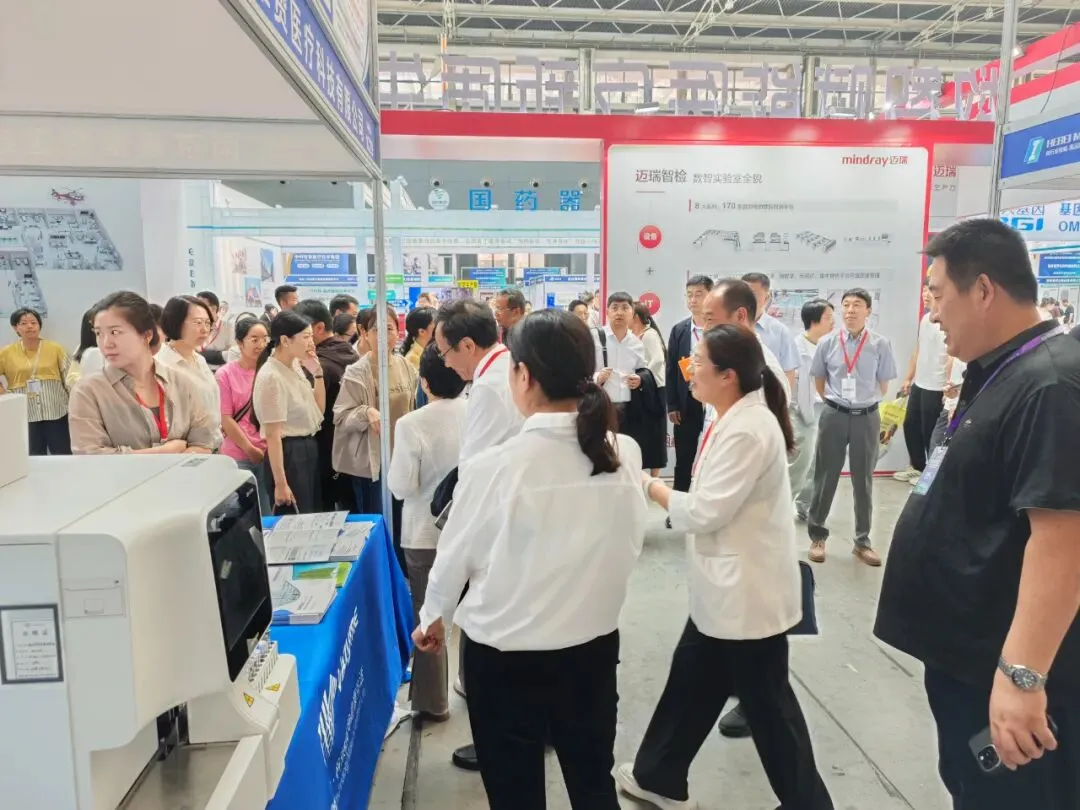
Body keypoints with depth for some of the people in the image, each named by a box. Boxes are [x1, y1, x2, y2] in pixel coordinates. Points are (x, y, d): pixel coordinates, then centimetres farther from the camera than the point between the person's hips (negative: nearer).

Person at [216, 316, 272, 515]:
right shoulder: (225, 374, -4)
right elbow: (225, 418, -6)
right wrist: (250, 450, -7)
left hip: (269, 454, 3)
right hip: (238, 456, -2)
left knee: (268, 515, 8)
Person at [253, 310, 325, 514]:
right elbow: (273, 435, -20)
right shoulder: (271, 377, -19)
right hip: (289, 453, -9)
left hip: (308, 448, 9)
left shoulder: (296, 367, 6)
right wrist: (280, 484, -20)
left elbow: (318, 410, 16)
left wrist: (317, 373, 2)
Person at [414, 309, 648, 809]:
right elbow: (628, 545, 3)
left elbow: (456, 556, -7)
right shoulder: (625, 454, -12)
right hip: (595, 642, 4)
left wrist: (432, 617, 12)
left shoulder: (494, 467, -22)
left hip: (506, 652, -3)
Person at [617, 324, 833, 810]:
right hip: (724, 586, 10)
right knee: (691, 681, 20)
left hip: (749, 592, -10)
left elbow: (705, 512, -24)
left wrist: (653, 488, -11)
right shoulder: (733, 419, 7)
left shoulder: (748, 430, -25)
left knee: (766, 702, 7)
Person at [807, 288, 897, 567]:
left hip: (867, 417, 0)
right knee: (825, 478, 9)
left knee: (863, 481, 12)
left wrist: (863, 402, 10)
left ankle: (862, 541, 27)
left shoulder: (880, 345, -7)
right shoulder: (827, 343, -4)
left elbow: (883, 385, 5)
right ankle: (817, 536, 24)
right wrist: (836, 401, 10)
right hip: (834, 416, 0)